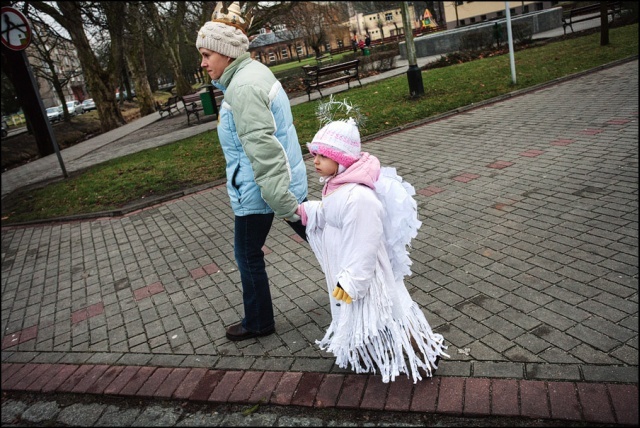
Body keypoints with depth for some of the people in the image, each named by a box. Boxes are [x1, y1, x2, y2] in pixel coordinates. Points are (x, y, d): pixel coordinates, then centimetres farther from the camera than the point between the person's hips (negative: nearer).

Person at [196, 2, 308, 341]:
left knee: (248, 255, 8)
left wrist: (280, 201, -27)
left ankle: (258, 322, 27)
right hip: (288, 180, 10)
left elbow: (263, 148, -28)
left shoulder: (242, 87, -22)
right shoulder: (253, 71, 11)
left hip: (260, 187, -10)